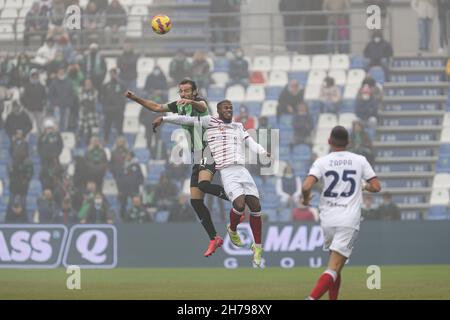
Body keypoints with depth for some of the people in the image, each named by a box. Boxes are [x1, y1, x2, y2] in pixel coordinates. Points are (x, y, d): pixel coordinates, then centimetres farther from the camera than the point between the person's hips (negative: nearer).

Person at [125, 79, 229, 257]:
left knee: (203, 183, -35)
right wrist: (136, 99, 16)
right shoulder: (179, 106, 14)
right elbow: (157, 107, 24)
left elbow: (202, 106, -33)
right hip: (198, 157, 8)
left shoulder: (199, 102, -8)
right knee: (195, 201, 1)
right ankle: (214, 239, 7)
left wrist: (190, 102, -54)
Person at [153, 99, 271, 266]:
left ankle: (257, 247, 11)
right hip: (227, 172, -5)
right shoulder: (211, 122, 8)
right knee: (239, 205, -24)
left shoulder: (239, 126, 22)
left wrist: (265, 153, -3)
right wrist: (163, 119, 4)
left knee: (255, 207, -4)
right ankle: (232, 230, 10)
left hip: (242, 170, 5)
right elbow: (187, 120, 8)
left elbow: (251, 143, 17)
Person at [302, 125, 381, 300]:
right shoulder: (360, 160, 4)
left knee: (335, 265, 22)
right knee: (333, 269, -10)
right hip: (349, 221, -2)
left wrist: (305, 199, 8)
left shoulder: (321, 162, 1)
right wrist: (364, 186, 26)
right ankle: (312, 298, -30)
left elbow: (306, 187, -13)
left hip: (327, 220, 2)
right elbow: (376, 187, 4)